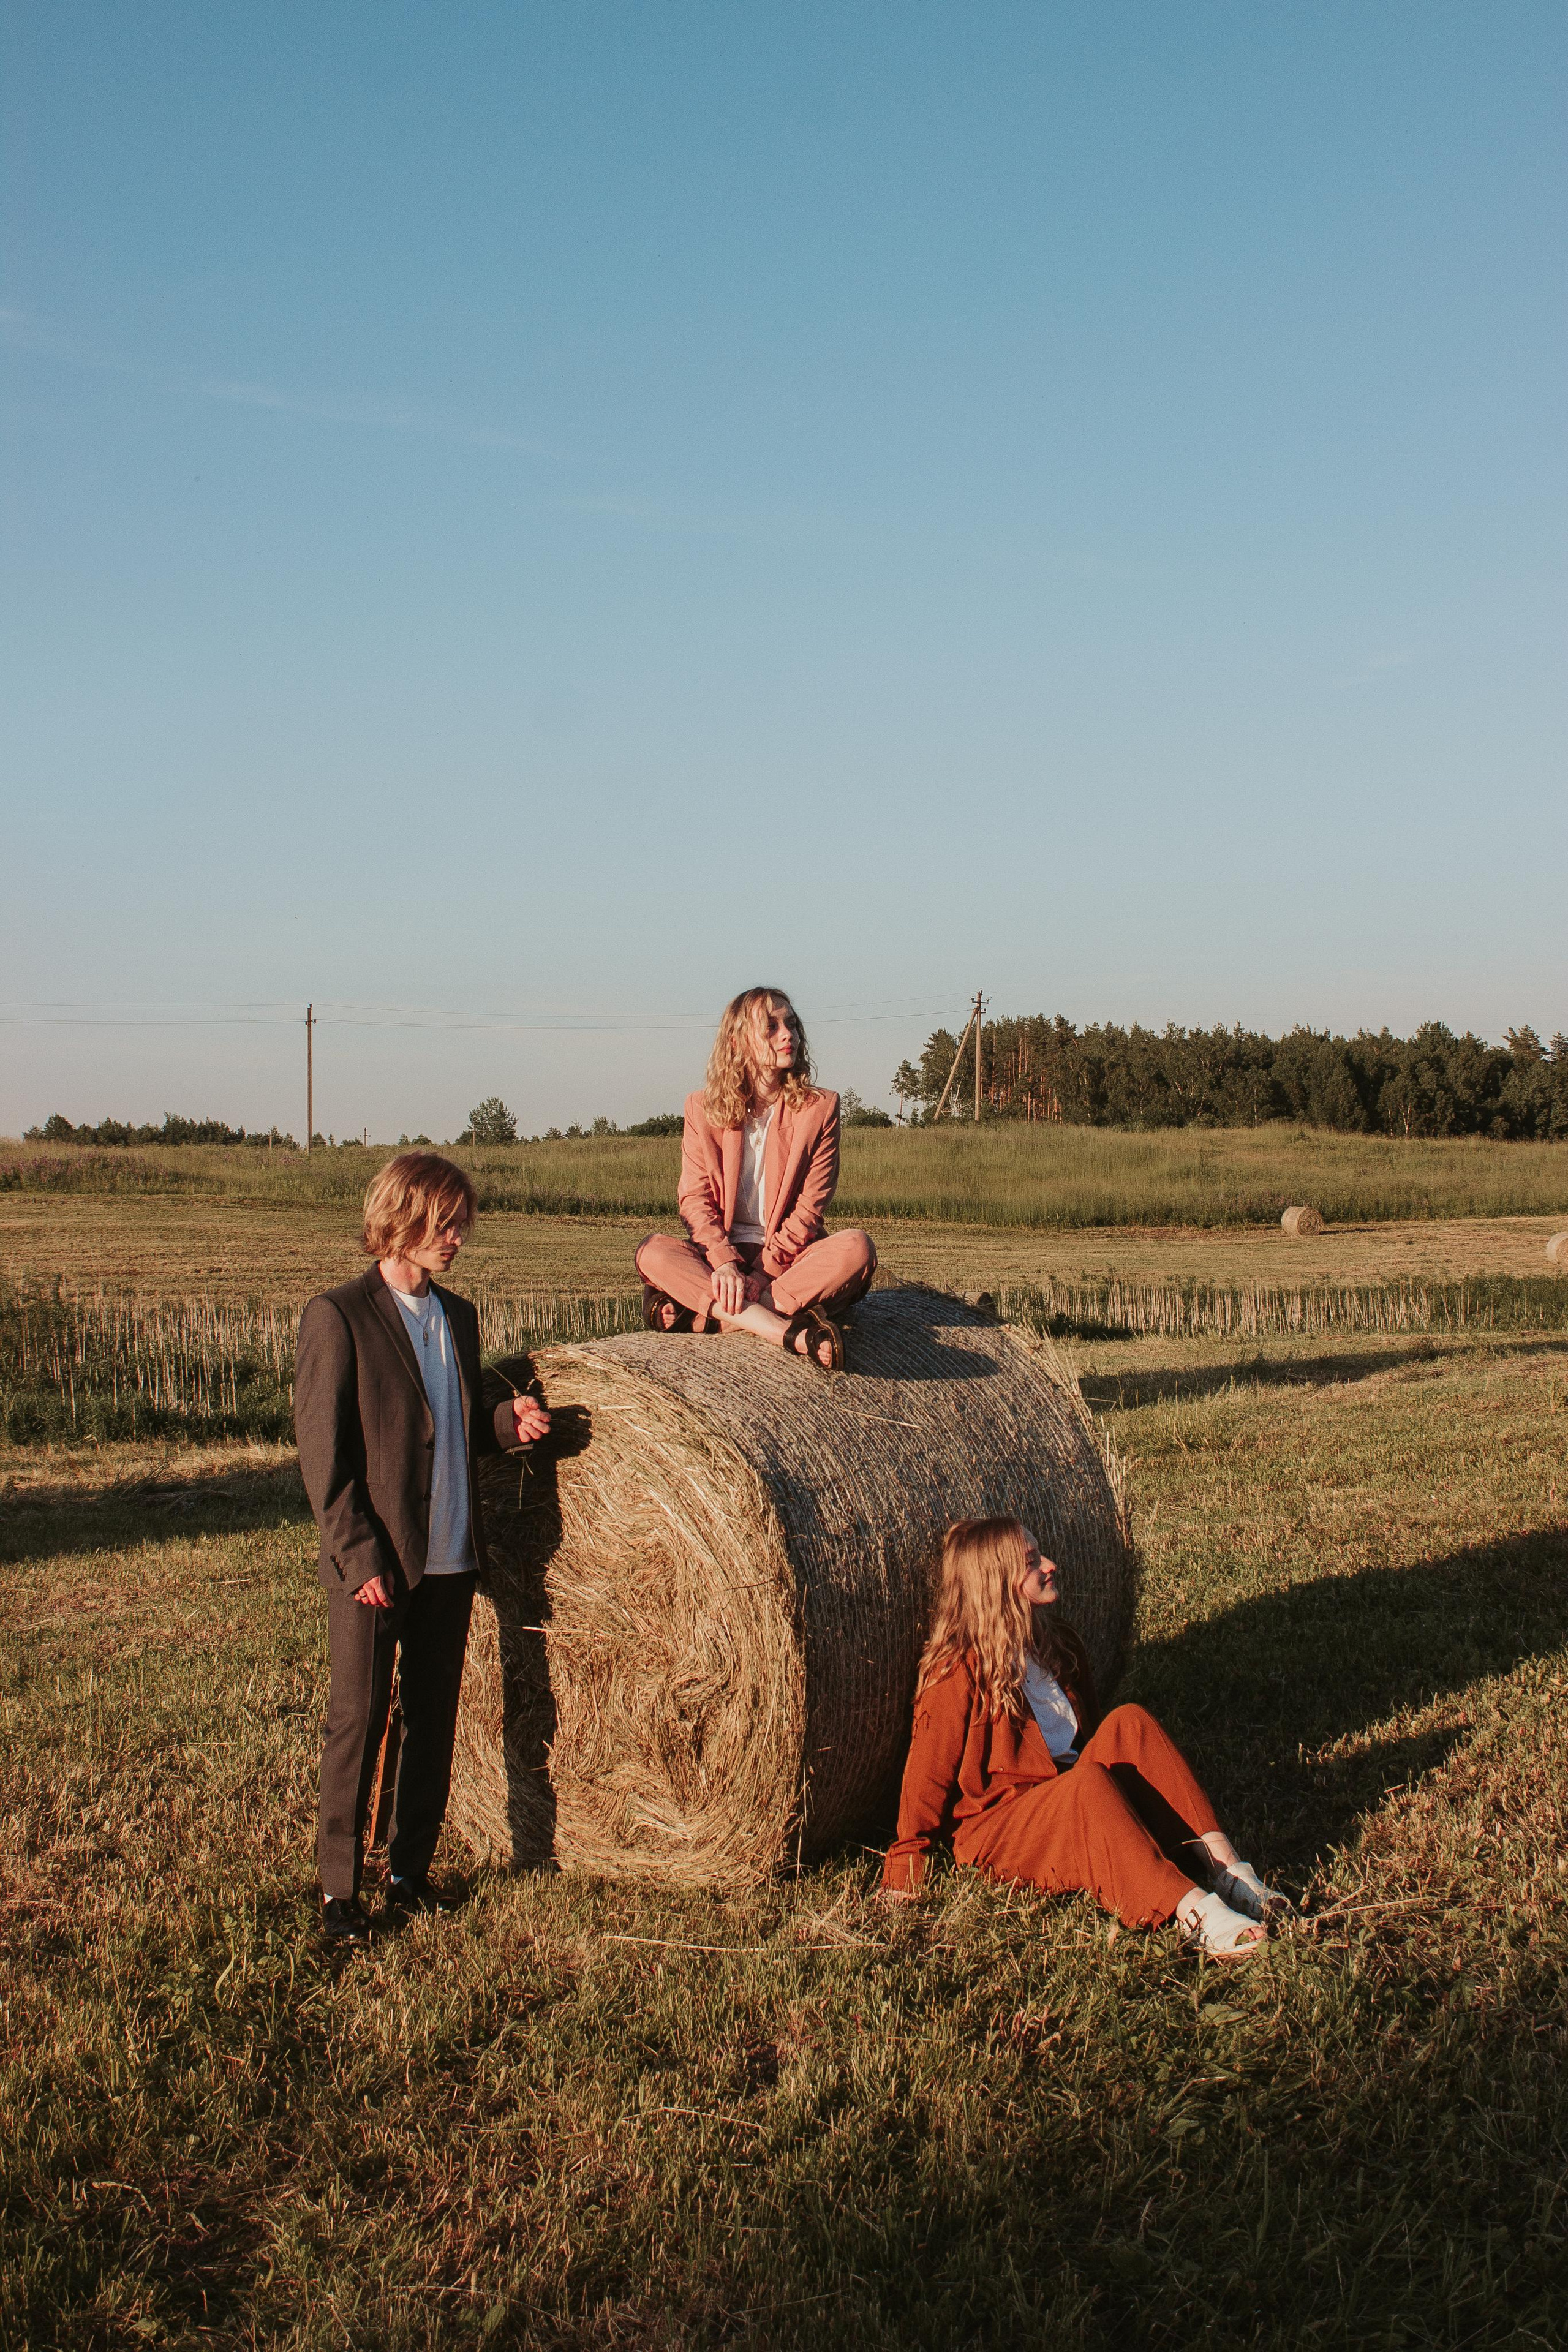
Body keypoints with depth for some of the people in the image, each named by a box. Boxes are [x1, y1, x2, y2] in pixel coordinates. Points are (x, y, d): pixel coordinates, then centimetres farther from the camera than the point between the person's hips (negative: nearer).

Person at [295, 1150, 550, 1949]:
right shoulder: (338, 1316, -9)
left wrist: (507, 1423, -1)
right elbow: (321, 1452, -12)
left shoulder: (458, 1316, 12)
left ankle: (410, 1868, 23)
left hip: (450, 1560, 6)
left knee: (433, 1719, 11)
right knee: (357, 1720, -1)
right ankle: (338, 1888, 10)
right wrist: (360, 1556, -16)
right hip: (373, 1564, -6)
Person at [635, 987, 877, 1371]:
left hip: (790, 1255, 0)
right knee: (653, 1252, -30)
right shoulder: (704, 1108, 5)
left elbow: (811, 1207, -5)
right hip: (720, 1253, 1)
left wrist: (764, 1270, -19)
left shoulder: (819, 1106, 1)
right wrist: (724, 1262, -22)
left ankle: (703, 1315, -35)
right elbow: (695, 1198, -2)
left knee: (856, 1248, -31)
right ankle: (790, 1334, -43)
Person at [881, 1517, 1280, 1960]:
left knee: (1129, 1722, -18)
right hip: (994, 1831, -7)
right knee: (1087, 1783, -36)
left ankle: (1219, 1861, -30)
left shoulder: (1058, 1645, 11)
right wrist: (905, 1865, -8)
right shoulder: (958, 1674, -14)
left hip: (1074, 1810, 7)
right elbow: (929, 1772, -10)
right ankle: (1192, 1911, -51)